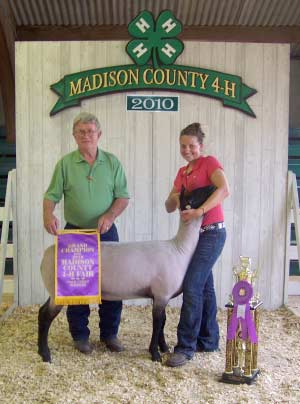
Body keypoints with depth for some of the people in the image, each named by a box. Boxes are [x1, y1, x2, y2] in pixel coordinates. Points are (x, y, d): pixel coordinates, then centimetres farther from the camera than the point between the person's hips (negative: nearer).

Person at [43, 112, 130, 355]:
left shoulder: (112, 162, 2)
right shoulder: (65, 163, 0)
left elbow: (123, 196, 1)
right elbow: (52, 195, -3)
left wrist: (109, 216, -16)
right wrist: (48, 215, -23)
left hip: (106, 233, 1)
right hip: (75, 232, -1)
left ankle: (109, 333, 22)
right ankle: (80, 335, 21)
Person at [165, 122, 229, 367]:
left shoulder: (209, 162, -5)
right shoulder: (182, 173, 16)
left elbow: (224, 189, -23)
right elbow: (169, 207, 13)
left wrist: (199, 211, -31)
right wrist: (175, 198, -10)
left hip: (212, 233, -7)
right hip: (193, 234, 7)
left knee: (192, 287, -12)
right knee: (205, 287, 13)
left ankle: (186, 347, -6)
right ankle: (209, 341, 23)